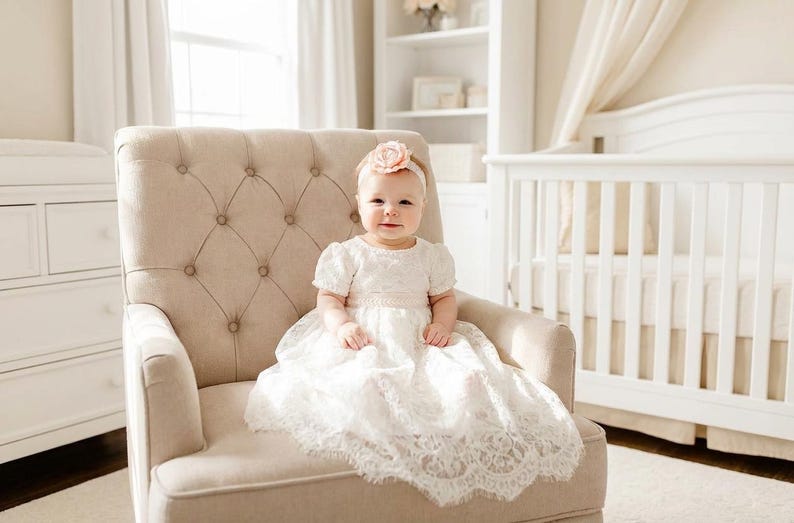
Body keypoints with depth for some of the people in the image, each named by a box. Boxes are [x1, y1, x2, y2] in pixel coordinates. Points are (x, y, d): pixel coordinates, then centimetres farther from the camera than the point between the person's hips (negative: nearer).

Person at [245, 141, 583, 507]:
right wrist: (342, 325, -17)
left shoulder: (432, 256, 13)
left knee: (467, 374, -24)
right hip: (364, 344, -2)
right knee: (365, 379, -35)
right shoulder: (345, 255, 6)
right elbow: (328, 299, 4)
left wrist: (442, 324, -7)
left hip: (419, 343, 2)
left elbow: (444, 298, 15)